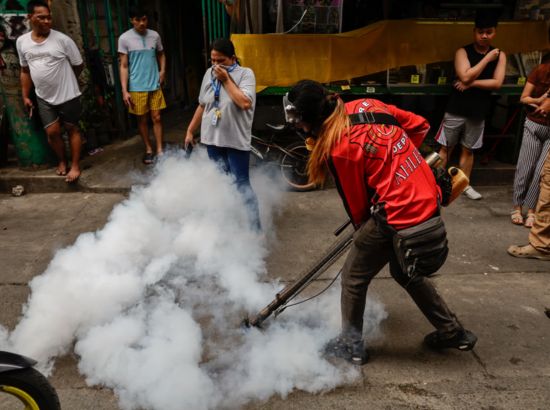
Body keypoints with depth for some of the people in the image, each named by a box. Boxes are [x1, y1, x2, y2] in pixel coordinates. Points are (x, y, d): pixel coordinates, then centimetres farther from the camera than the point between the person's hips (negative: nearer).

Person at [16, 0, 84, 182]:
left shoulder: (62, 39, -11)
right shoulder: (22, 42, 2)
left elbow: (78, 65, 0)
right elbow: (25, 71, 12)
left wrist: (65, 81, 11)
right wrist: (26, 96, 12)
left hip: (68, 95, -3)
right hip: (44, 97, 3)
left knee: (72, 129, 6)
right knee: (52, 132, 4)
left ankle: (75, 165, 16)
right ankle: (62, 161, 26)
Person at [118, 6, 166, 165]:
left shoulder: (154, 35, 2)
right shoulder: (124, 38, -7)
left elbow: (161, 54, 20)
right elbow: (123, 66, -6)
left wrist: (162, 71, 2)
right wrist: (124, 90, -11)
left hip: (155, 85, 2)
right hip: (136, 87, -2)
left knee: (156, 117, 3)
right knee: (142, 119, 7)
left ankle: (159, 150, 11)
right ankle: (148, 149, 21)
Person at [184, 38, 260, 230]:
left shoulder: (245, 74, -10)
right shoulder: (209, 74, 7)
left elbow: (245, 103, -25)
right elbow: (202, 106, 15)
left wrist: (226, 79, -18)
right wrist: (190, 131, 15)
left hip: (236, 140, -6)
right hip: (213, 139, 6)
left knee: (242, 184, -5)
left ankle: (254, 227, 4)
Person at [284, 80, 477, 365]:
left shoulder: (339, 149, -20)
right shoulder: (367, 105, 1)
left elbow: (356, 202, -7)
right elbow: (419, 126, 10)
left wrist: (362, 232, 12)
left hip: (398, 216, -9)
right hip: (429, 200, 9)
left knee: (353, 278, 12)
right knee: (404, 271, 29)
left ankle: (350, 346, 30)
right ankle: (452, 332, 42)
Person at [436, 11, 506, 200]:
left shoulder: (500, 55, 3)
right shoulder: (463, 51, -6)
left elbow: (497, 83, -8)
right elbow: (466, 76, -20)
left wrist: (471, 84, -16)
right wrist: (487, 58, -15)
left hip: (478, 112, 3)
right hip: (456, 110, -3)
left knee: (468, 150, 13)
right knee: (445, 148, 3)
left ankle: (464, 185, 24)